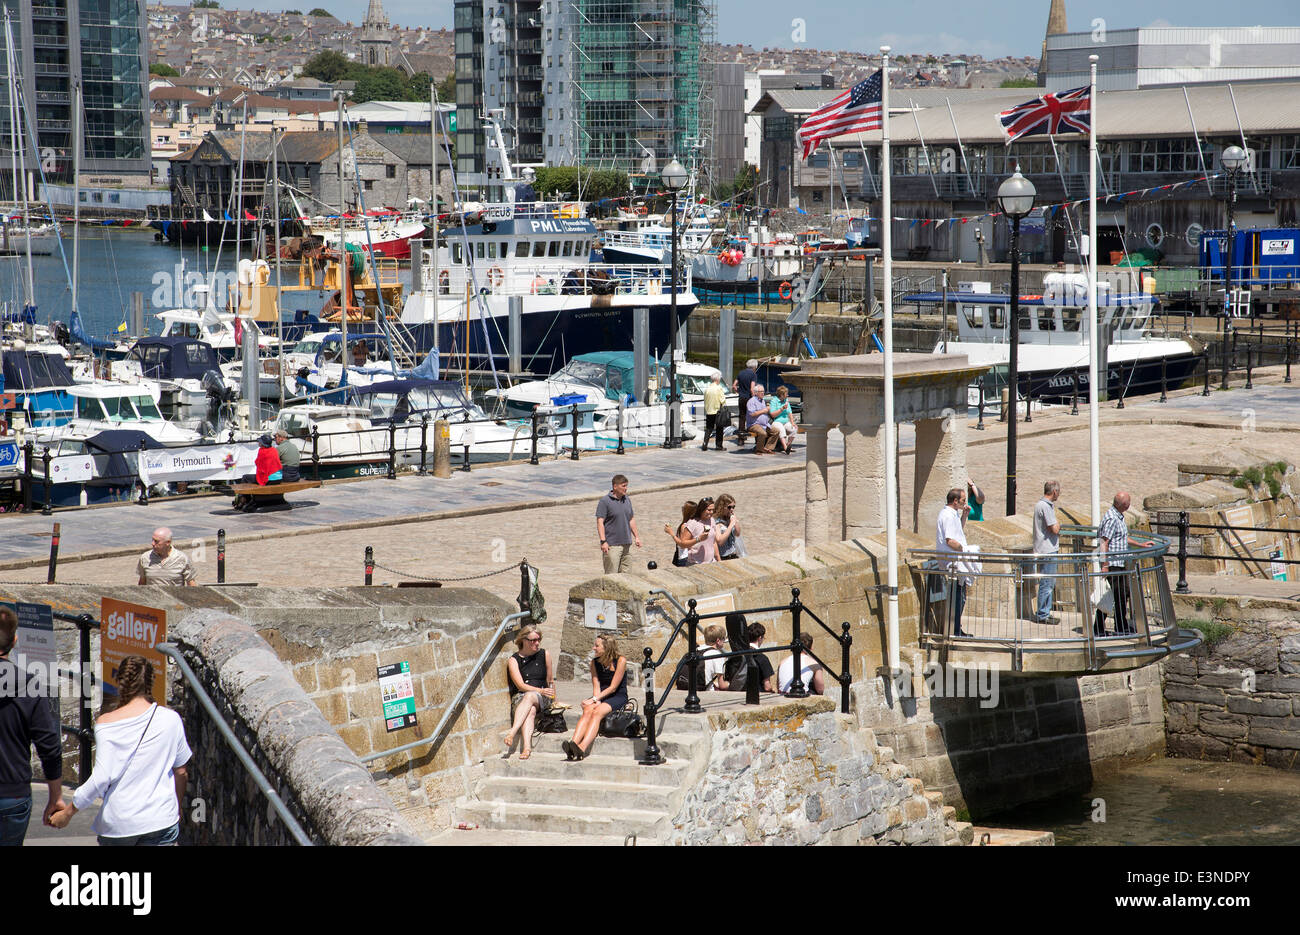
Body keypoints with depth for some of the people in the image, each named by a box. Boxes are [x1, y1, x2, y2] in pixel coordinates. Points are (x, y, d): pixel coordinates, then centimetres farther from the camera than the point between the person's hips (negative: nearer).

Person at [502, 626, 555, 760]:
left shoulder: (544, 655, 10)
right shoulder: (513, 660, 3)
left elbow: (550, 681, 17)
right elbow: (520, 685, -8)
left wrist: (553, 699, 16)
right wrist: (541, 691, -21)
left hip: (542, 699, 0)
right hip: (520, 697, 0)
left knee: (530, 696, -36)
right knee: (530, 710, -36)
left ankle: (512, 732, -55)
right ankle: (527, 747, -57)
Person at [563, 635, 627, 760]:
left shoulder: (620, 661, -8)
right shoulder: (595, 662, 10)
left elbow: (613, 688, -11)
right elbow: (596, 686, 3)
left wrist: (594, 699, -16)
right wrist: (597, 701, -16)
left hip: (618, 698, -5)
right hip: (601, 697, 5)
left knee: (597, 712, -33)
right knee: (587, 711, -28)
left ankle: (582, 748, -53)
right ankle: (573, 745, -48)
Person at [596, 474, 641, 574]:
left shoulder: (627, 500, 12)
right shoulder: (605, 501, -9)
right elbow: (600, 522, -12)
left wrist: (636, 536, 19)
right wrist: (603, 541, -19)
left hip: (627, 544, 7)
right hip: (612, 545, -7)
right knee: (611, 576, -7)